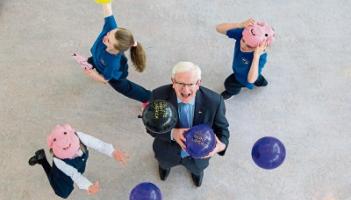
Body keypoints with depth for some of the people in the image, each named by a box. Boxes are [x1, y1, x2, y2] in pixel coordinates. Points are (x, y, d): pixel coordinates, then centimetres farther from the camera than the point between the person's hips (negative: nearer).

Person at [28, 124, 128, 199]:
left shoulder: (79, 136, -42)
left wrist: (114, 152, -60)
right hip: (63, 173, -4)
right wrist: (89, 186, -50)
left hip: (79, 165, 4)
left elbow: (98, 144, -43)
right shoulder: (59, 161, -44)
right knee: (64, 193, 22)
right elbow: (74, 175, -34)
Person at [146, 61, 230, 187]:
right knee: (165, 162, 35)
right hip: (169, 152, 0)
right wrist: (172, 133, -40)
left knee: (197, 168, 35)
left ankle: (196, 169, 72)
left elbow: (221, 127, -15)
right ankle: (165, 163, 72)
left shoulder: (214, 101, -33)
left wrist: (222, 145, -38)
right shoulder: (159, 96, -32)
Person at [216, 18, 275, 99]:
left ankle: (232, 91, 57)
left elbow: (251, 80, -58)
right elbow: (219, 28, -42)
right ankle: (260, 81, 68)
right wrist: (240, 25, -56)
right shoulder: (242, 33, -37)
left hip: (244, 77, -4)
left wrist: (256, 56, -63)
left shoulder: (261, 57, -47)